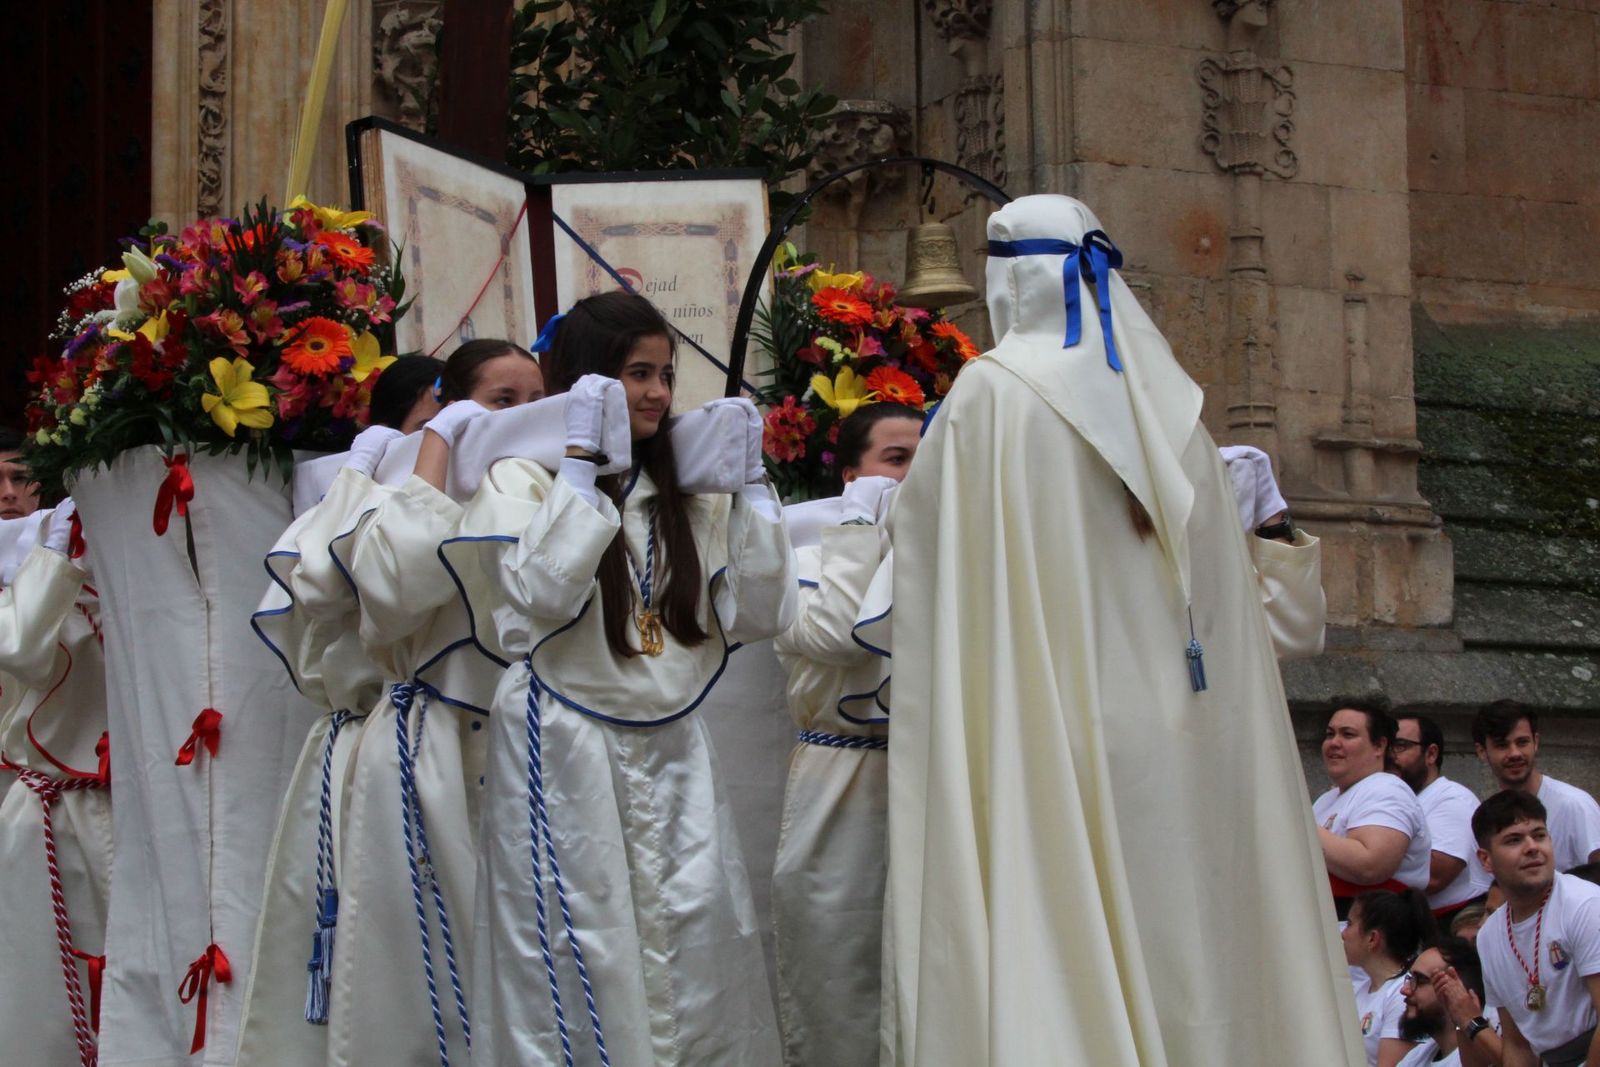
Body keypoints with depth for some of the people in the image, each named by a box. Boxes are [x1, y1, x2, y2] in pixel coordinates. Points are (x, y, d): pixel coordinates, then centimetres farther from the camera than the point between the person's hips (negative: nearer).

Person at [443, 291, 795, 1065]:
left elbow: (759, 613, 3)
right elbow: (543, 595, -20)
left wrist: (750, 479, 0)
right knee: (580, 980, -1)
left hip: (673, 761, 4)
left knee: (701, 974, 1)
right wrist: (580, 457, -17)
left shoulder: (687, 494, 11)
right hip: (565, 765, -4)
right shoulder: (523, 481, -2)